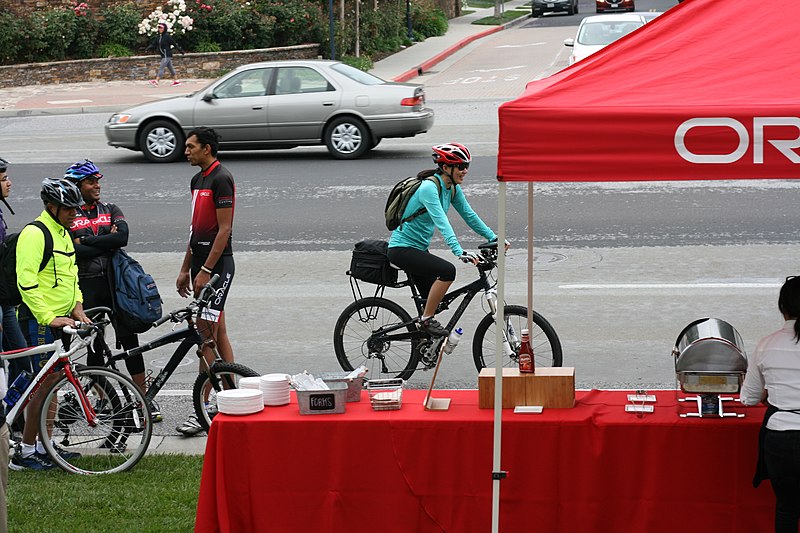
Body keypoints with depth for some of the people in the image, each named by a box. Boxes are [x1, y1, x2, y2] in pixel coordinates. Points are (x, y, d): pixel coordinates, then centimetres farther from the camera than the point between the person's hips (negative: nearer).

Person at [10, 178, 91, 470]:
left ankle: (45, 445, 21)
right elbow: (26, 282, -22)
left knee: (51, 382, 13)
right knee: (47, 382, -10)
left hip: (60, 318, 10)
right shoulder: (34, 234, -15)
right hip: (39, 320, -9)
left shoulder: (63, 233, 16)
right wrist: (49, 317, -23)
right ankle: (25, 452, -6)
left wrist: (77, 305, 11)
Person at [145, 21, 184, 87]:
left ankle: (156, 81, -18)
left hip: (167, 55, -8)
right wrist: (148, 48, -15)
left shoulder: (167, 36, -12)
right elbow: (153, 44, 4)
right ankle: (176, 81, 22)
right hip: (163, 55, 8)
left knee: (161, 67, -13)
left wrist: (181, 51, -4)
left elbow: (175, 44, -8)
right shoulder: (158, 37, 9)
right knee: (170, 68, 14)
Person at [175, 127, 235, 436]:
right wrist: (185, 269, 19)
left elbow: (224, 230, -18)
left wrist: (205, 271, -20)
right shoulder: (198, 180, 15)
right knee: (217, 332, 11)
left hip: (217, 265, -10)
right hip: (202, 264, 10)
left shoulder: (221, 179, -14)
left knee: (206, 335, -10)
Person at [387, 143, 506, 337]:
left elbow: (469, 215, 9)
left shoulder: (453, 188, 4)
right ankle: (427, 320, -15)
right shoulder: (429, 188, -23)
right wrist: (459, 252, -44)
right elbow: (441, 222, -35)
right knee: (447, 270, -28)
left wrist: (494, 238, -1)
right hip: (402, 249, -9)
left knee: (433, 301, 8)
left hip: (419, 248, 9)